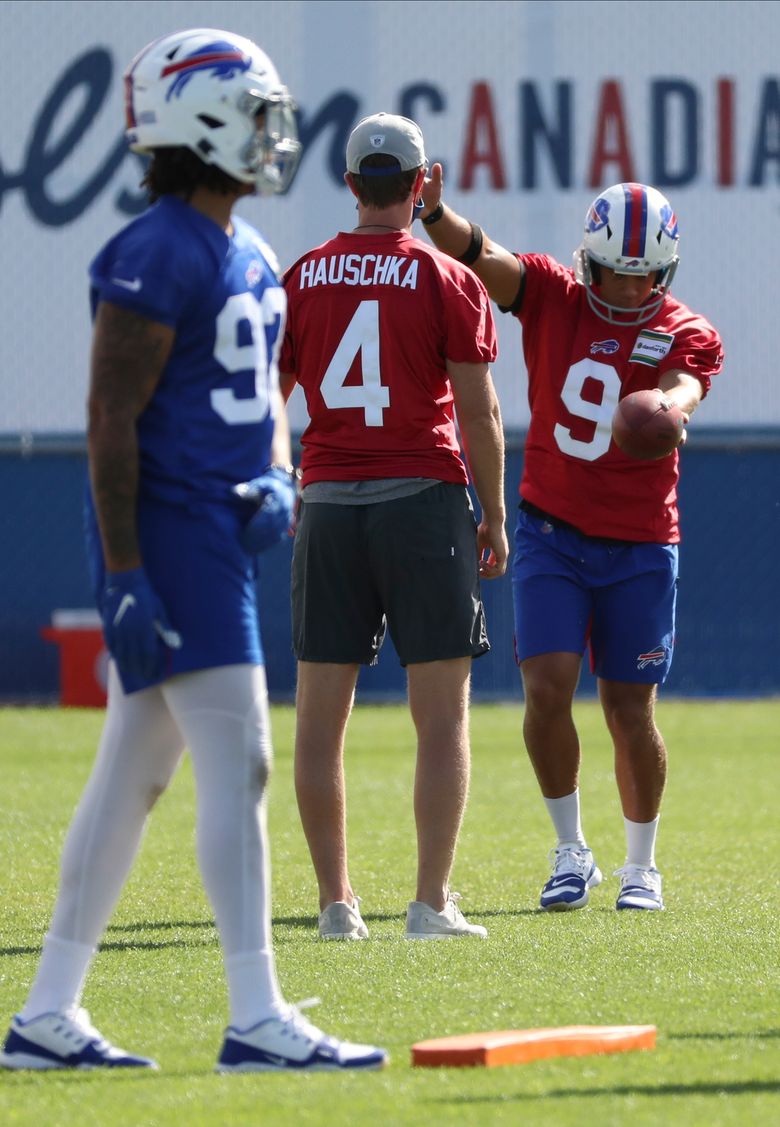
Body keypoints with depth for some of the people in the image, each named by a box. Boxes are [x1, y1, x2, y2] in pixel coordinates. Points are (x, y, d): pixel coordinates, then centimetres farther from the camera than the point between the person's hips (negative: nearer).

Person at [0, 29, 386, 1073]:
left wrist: (277, 479, 3)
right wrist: (125, 580, -20)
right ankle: (256, 1019, -13)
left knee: (132, 777, 12)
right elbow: (111, 421, -17)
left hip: (220, 533, 10)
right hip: (167, 534, -10)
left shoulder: (249, 255, 15)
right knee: (237, 763, -12)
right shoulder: (157, 256, -15)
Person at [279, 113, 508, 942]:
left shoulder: (301, 281, 6)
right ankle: (432, 903, -5)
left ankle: (335, 903, 5)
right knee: (442, 715, 1)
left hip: (327, 505, 3)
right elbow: (478, 413, -4)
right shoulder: (446, 282, -3)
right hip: (423, 500, -3)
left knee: (321, 717, 7)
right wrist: (494, 517, 5)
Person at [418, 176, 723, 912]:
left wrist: (667, 411, -51)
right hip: (551, 535, 1)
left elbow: (681, 390, -26)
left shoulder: (685, 334, -4)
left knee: (630, 712, 3)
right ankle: (570, 853, 6)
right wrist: (433, 211, -37)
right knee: (547, 689, -12)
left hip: (639, 547, -1)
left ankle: (640, 866, 21)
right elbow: (477, 256, -16)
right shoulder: (552, 297, 0)